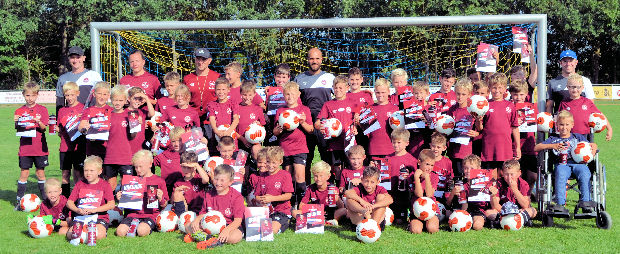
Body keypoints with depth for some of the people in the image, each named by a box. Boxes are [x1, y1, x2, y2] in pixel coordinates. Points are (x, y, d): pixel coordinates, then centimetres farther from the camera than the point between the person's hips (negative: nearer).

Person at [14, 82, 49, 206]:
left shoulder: (42, 110, 2)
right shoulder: (19, 111, 6)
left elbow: (44, 129, -4)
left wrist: (39, 122, -24)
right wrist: (16, 123, -14)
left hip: (39, 147, -1)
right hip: (25, 148, 1)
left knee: (40, 172, 5)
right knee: (24, 173, 2)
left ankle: (45, 199, 15)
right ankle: (19, 200, 10)